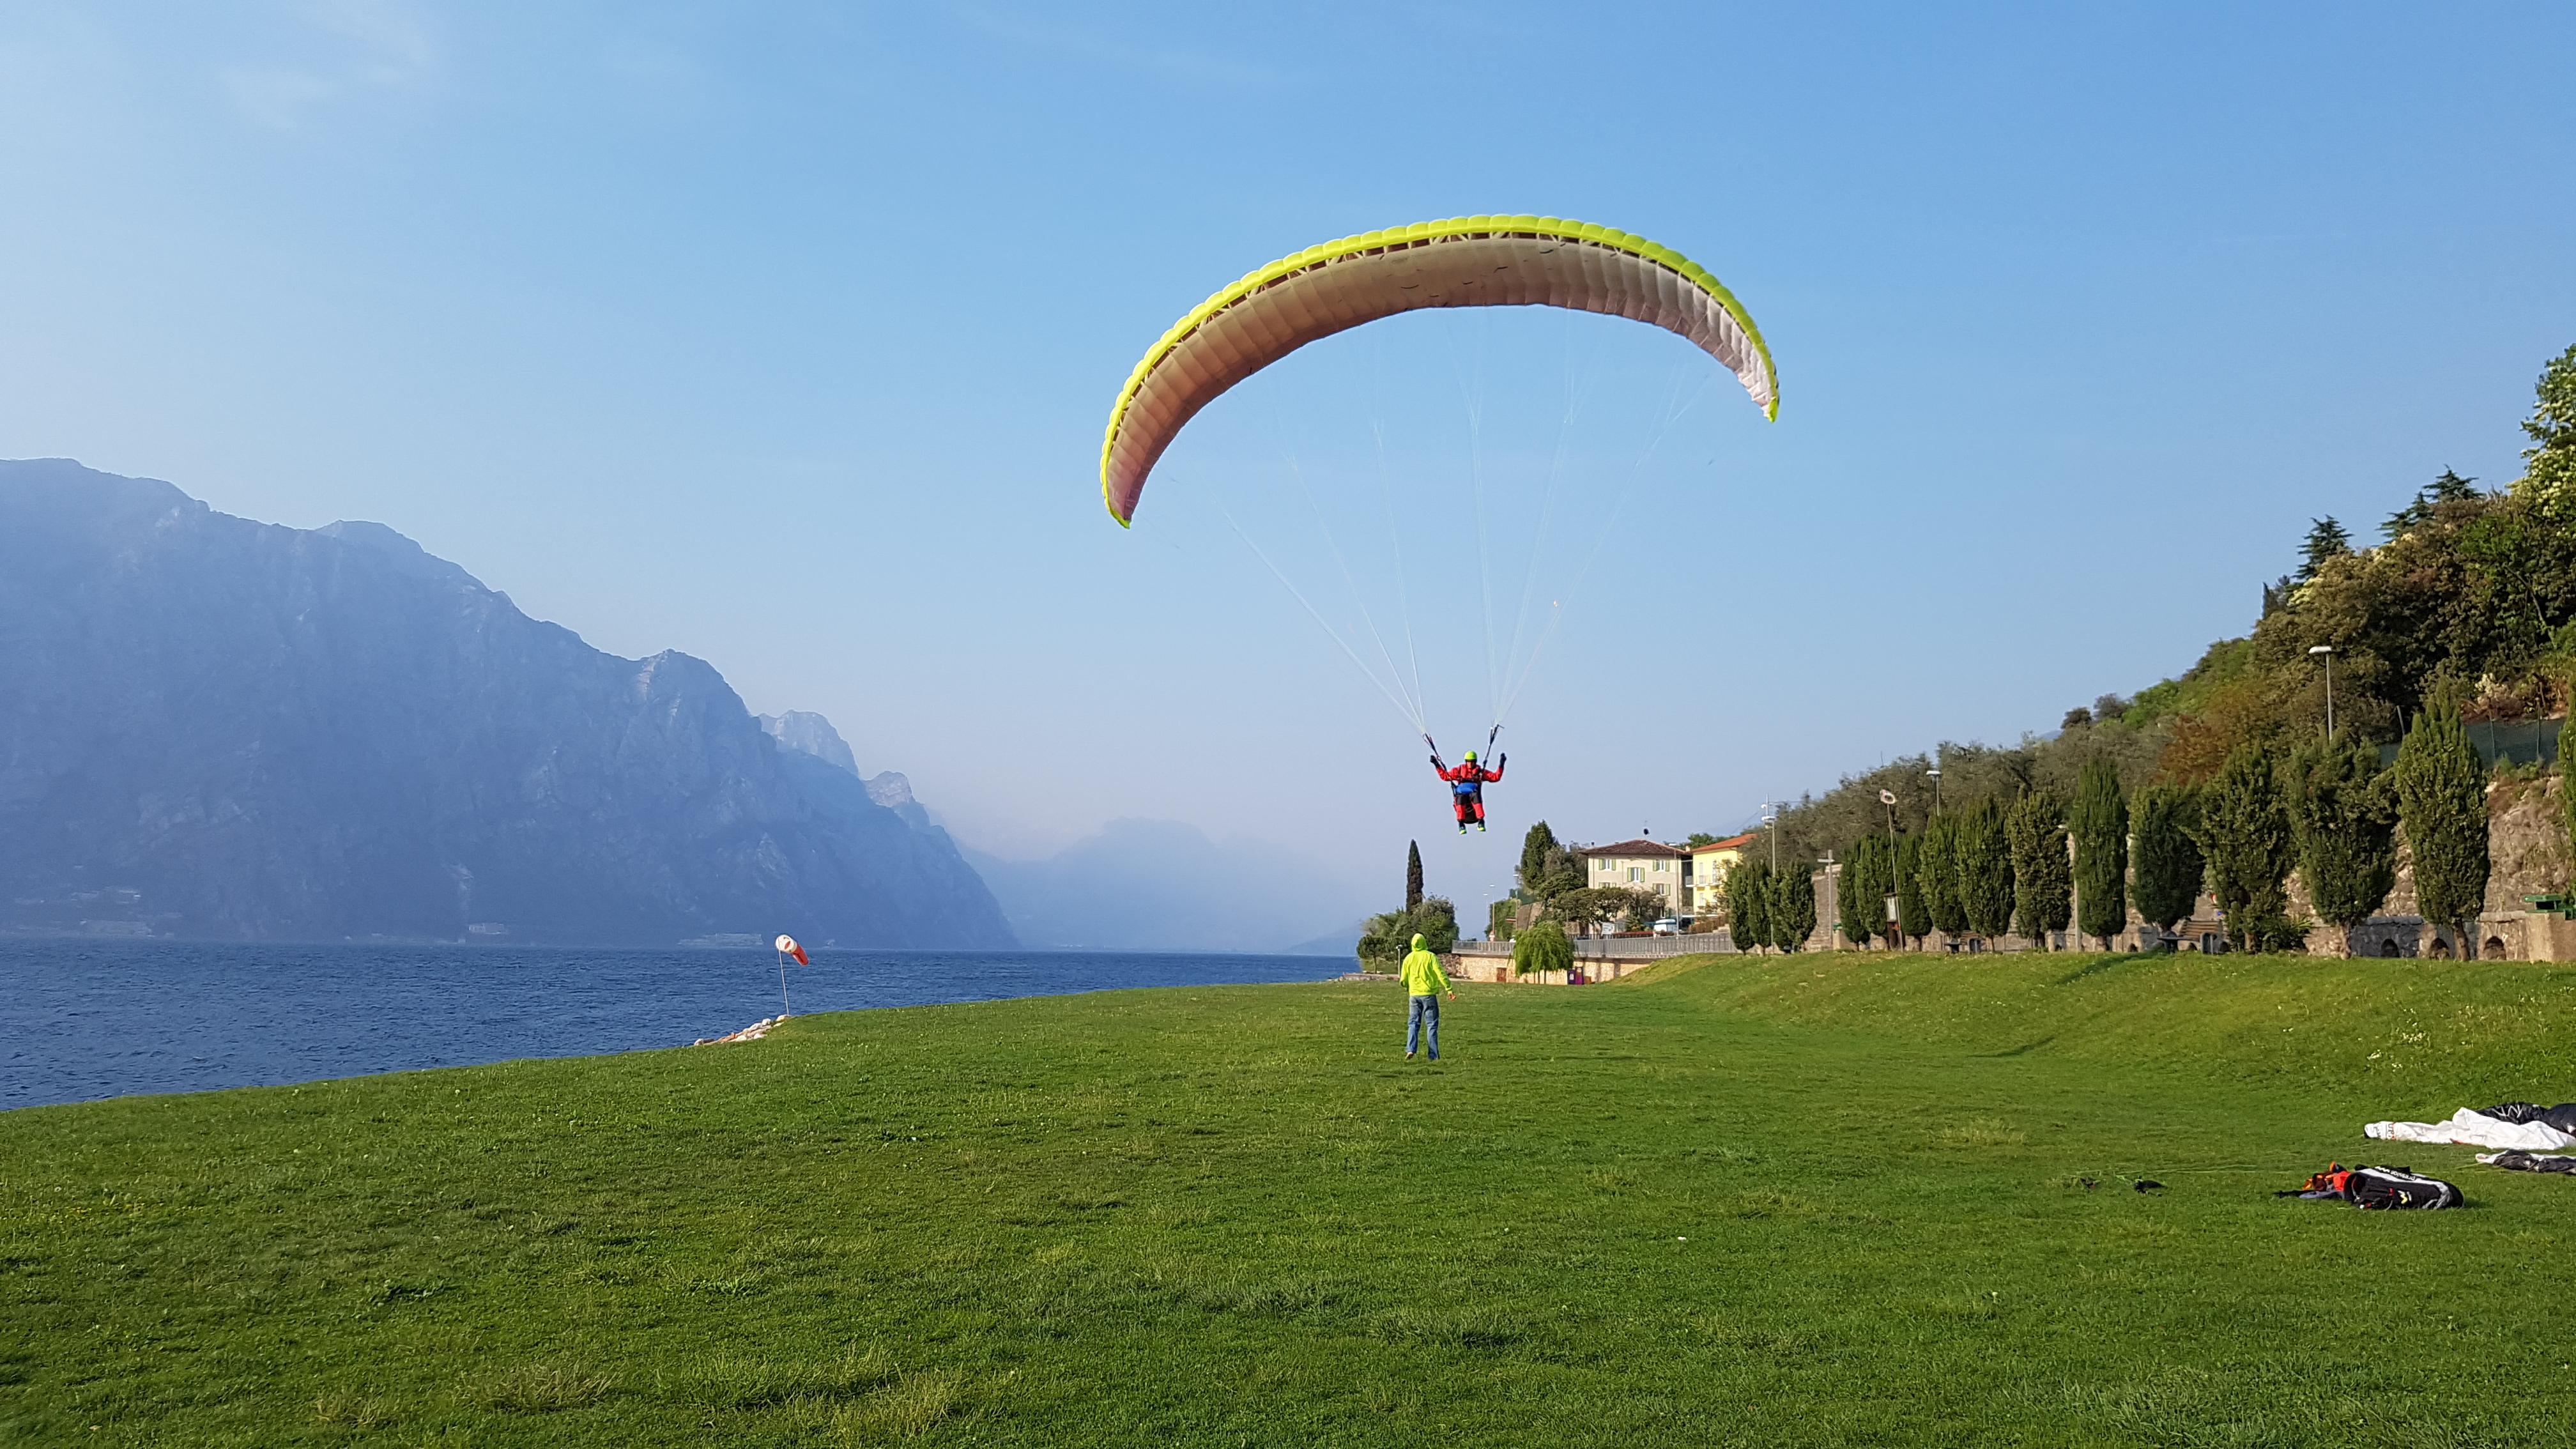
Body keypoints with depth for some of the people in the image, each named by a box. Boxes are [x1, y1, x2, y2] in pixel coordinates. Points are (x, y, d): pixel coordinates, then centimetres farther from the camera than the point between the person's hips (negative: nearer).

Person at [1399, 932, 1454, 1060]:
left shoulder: (1408, 958, 5)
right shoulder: (1431, 956, -5)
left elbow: (1404, 980, 8)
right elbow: (1441, 974, -12)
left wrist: (1407, 988, 29)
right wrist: (1449, 989, -11)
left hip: (1415, 994, 2)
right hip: (1429, 994, -2)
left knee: (1413, 1023, 9)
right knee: (1432, 1024, 2)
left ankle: (1410, 1049, -10)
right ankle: (1434, 1055, -1)